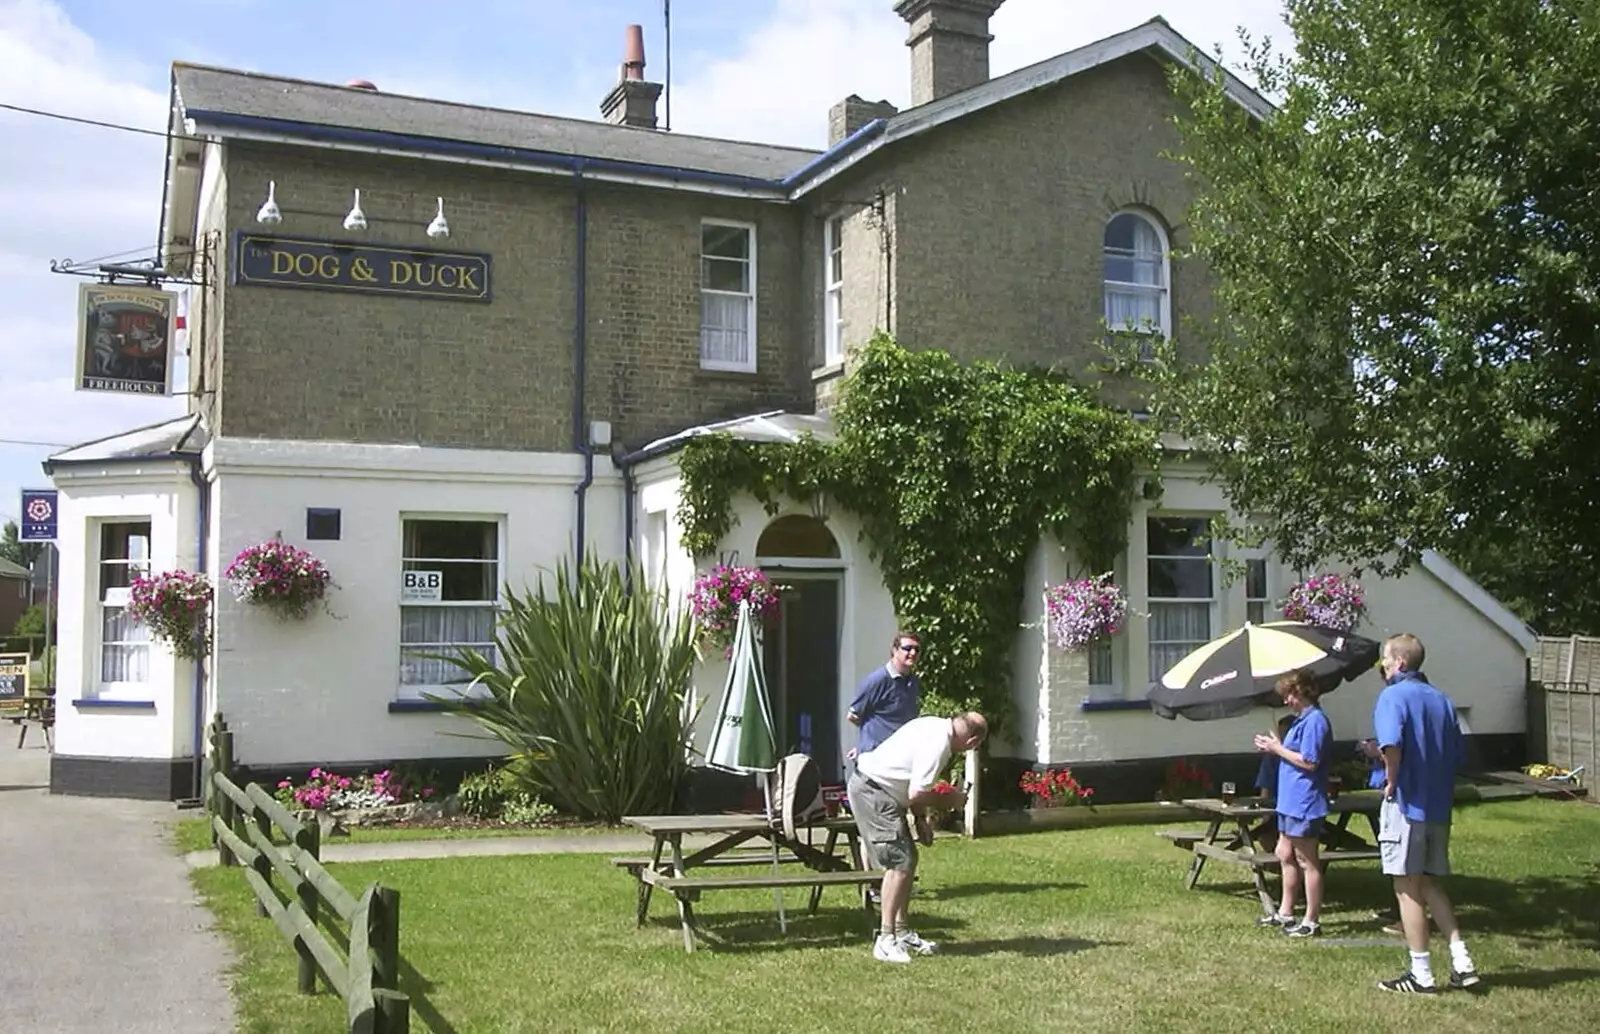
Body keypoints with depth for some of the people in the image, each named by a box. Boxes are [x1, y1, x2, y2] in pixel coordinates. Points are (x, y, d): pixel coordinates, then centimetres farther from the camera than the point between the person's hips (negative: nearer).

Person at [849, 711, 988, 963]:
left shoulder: (935, 726, 7)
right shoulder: (938, 744, -23)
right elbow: (917, 794, -22)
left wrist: (920, 819, 10)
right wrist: (949, 800, -6)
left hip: (880, 790, 10)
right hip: (871, 791, -10)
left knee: (909, 858, 13)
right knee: (900, 862, -13)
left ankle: (902, 931, 20)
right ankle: (885, 940, -9)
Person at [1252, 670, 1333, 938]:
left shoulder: (1315, 720, -18)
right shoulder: (1303, 720, 14)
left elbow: (1309, 762, -22)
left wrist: (1278, 749, -13)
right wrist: (1273, 748, 7)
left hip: (1304, 803, -11)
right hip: (1290, 802, 11)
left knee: (1307, 862, -2)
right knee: (1285, 855, 17)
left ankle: (1312, 921, 6)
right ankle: (1285, 913, 27)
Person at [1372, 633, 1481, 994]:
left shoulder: (1393, 696, -12)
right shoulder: (1442, 700, 12)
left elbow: (1391, 744, -29)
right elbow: (1456, 753, 14)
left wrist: (1392, 779, -15)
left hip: (1406, 803, -7)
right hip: (1439, 804, 7)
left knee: (1407, 889, 1)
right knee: (1429, 884, 18)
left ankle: (1421, 974, 6)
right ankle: (1461, 962, 12)